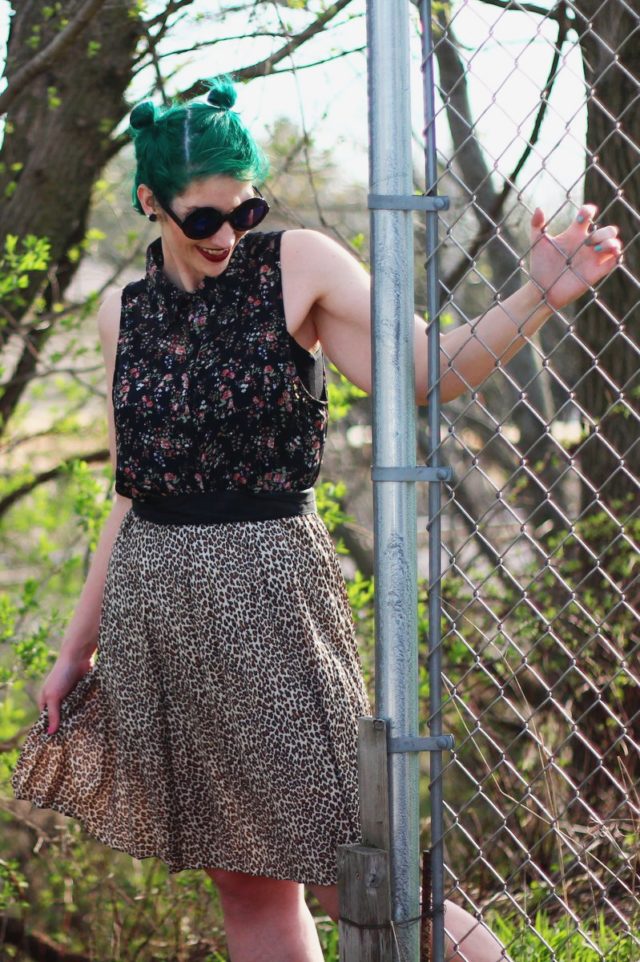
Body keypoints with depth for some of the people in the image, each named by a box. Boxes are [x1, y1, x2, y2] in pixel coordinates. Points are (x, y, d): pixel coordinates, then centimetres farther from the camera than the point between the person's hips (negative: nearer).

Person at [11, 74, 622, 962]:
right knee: (243, 887, 8)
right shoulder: (125, 314, 9)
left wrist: (540, 297, -28)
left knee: (339, 873, -9)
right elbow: (133, 491, 13)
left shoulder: (298, 266, -3)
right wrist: (79, 646, 14)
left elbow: (424, 370, -12)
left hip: (265, 589, -4)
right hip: (151, 598, 5)